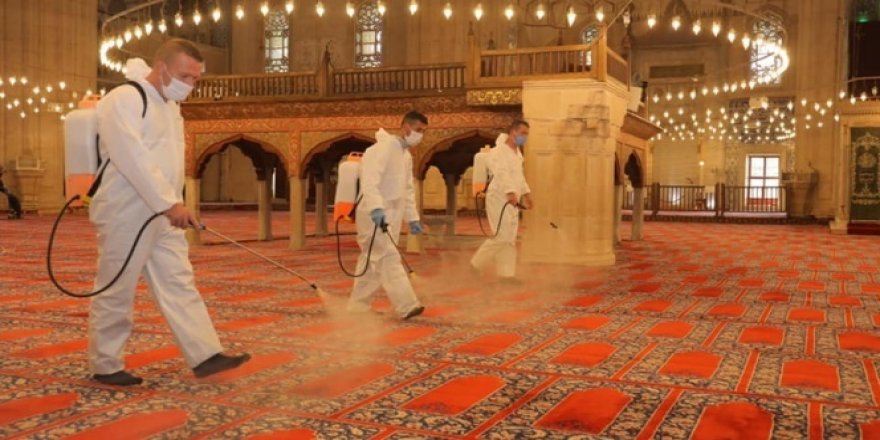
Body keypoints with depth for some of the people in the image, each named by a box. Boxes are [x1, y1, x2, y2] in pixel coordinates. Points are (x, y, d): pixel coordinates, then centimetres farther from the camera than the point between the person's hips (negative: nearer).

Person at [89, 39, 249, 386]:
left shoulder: (170, 107, 15)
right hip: (126, 215, -8)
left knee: (180, 285, 4)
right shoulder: (124, 100, -13)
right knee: (116, 293, 2)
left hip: (162, 216, 8)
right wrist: (170, 203, -26)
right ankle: (104, 366, 15)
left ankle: (206, 356, 4)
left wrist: (174, 206, 15)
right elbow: (133, 159, -23)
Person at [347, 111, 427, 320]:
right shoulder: (384, 148, -12)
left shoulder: (406, 155, 18)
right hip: (374, 215, -10)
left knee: (374, 262, 12)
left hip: (391, 216, 10)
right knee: (388, 259, -13)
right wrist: (376, 208, -37)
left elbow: (408, 189, 24)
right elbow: (369, 180, -25)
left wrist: (412, 218, 18)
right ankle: (407, 306, -16)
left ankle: (358, 307, 20)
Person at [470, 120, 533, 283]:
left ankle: (506, 273, 13)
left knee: (510, 238, 9)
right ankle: (477, 263, 5)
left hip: (512, 199, 9)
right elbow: (501, 174, -31)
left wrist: (526, 193, 21)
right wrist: (510, 192, -44)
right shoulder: (499, 152, -15)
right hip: (499, 198, -9)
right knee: (502, 236, -10)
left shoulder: (517, 152, 15)